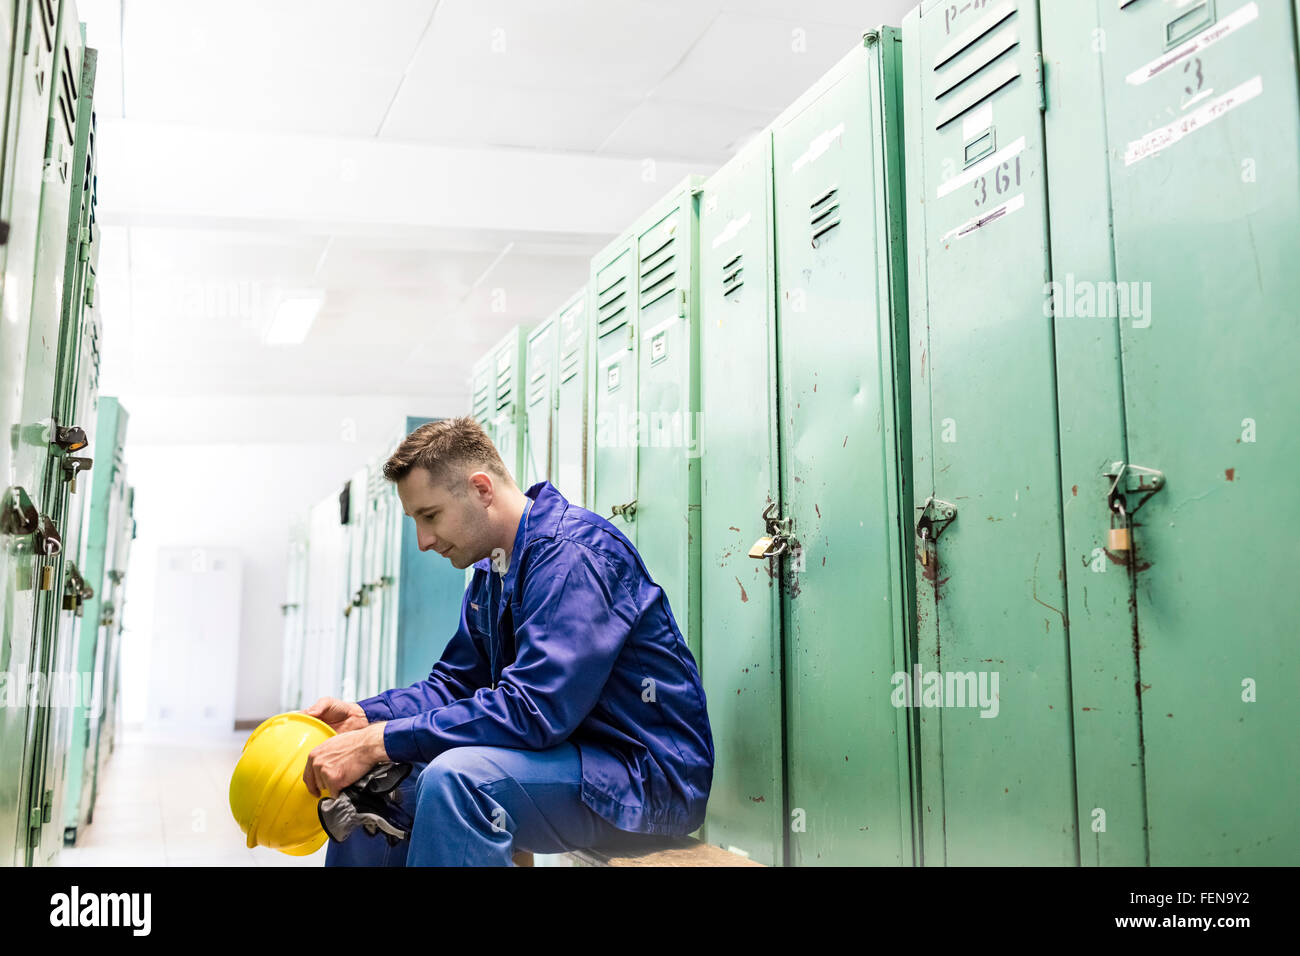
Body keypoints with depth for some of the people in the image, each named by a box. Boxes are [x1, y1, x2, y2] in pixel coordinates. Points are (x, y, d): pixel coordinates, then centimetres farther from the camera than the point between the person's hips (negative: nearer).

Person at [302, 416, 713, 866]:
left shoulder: (575, 554, -21)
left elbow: (533, 710, -29)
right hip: (563, 757, 10)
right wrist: (365, 717, -4)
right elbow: (455, 684, 14)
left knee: (457, 774, -34)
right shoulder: (490, 574, 12)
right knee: (370, 778, 9)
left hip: (648, 777, -10)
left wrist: (380, 741, -26)